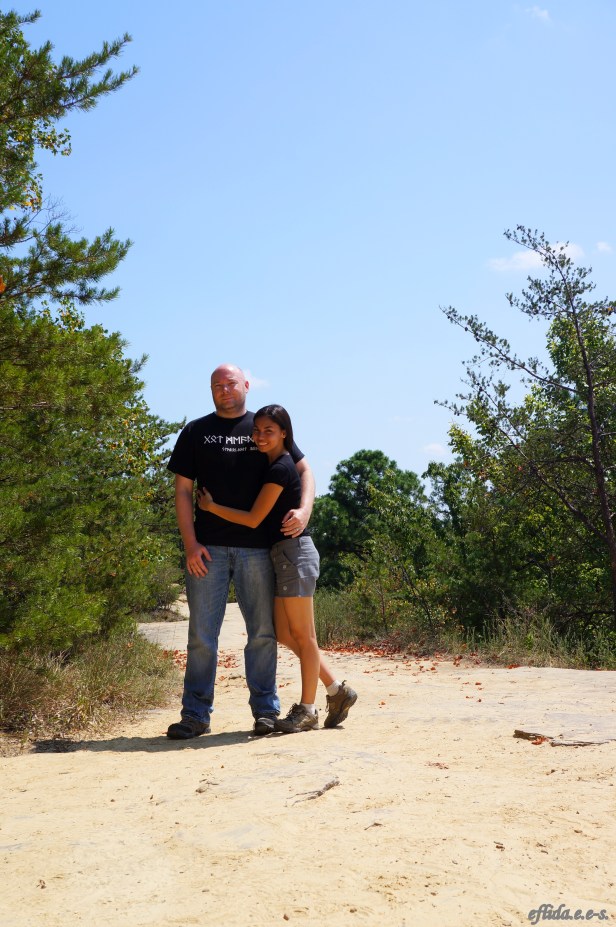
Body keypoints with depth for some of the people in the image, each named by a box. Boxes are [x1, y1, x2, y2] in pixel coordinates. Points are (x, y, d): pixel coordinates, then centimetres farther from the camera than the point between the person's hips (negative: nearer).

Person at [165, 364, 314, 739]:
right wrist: (190, 544, -4)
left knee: (263, 632, 4)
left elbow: (304, 470, 11)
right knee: (202, 634, 1)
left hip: (257, 547, 0)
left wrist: (304, 510, -8)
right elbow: (183, 490, 6)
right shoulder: (196, 432, 10)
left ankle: (266, 710, 13)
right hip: (208, 548, 0)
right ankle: (196, 715, 8)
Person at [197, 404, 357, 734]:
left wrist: (211, 506, -5)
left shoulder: (280, 468, -14)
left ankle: (307, 710, 9)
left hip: (294, 552, -10)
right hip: (284, 554, 10)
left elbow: (253, 518, -14)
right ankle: (337, 690, 20)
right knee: (285, 634, 12)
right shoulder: (275, 465, 16)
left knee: (303, 636, -1)